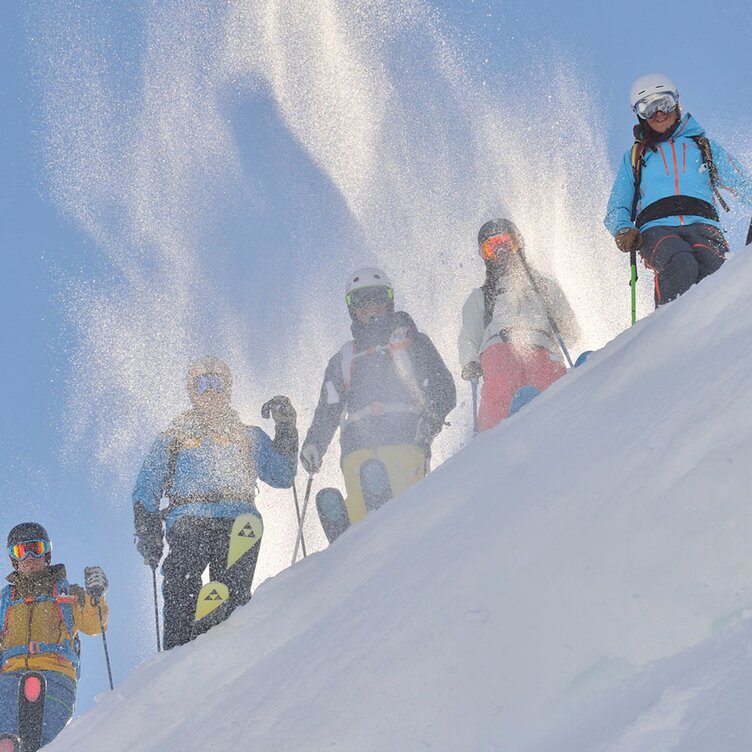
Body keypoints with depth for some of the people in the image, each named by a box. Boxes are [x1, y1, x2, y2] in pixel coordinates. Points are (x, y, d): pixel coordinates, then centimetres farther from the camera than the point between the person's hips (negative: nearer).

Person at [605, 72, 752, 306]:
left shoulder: (704, 146, 29)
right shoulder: (634, 157, 29)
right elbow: (616, 210, 25)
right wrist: (623, 232, 1)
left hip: (701, 225, 1)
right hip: (656, 228, -1)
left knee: (711, 270, -36)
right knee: (681, 265, -38)